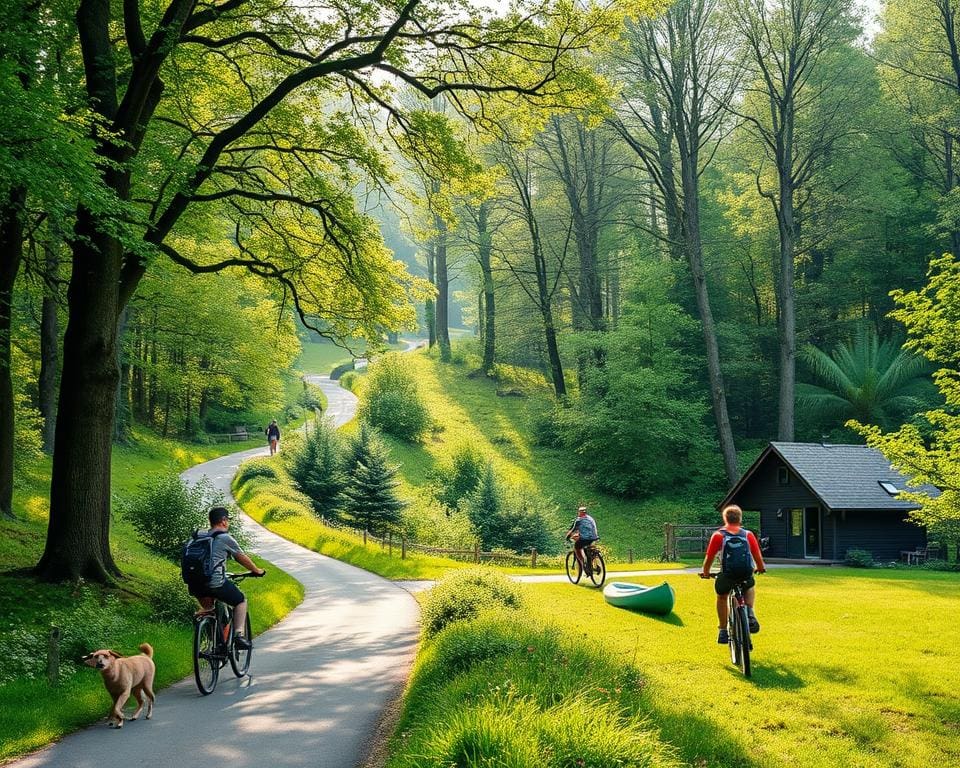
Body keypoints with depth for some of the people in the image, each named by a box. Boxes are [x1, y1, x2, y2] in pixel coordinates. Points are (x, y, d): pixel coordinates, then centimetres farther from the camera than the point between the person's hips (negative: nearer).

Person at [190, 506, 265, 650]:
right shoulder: (225, 538, -1)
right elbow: (243, 558, 9)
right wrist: (257, 570, 25)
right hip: (216, 583, -6)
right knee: (240, 600, 15)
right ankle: (239, 635, 5)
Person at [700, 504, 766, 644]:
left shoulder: (718, 536, 3)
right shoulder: (748, 535, 8)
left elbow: (709, 558, 4)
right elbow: (757, 555, 10)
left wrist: (705, 572, 23)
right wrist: (761, 568, 31)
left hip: (726, 576, -1)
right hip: (745, 576, 1)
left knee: (721, 596, 28)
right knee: (750, 586, 36)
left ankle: (723, 632, 24)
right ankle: (750, 613, 15)